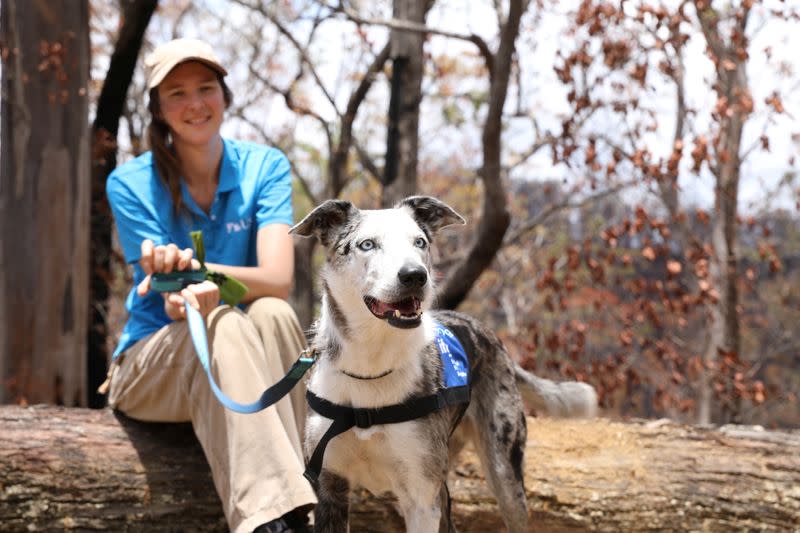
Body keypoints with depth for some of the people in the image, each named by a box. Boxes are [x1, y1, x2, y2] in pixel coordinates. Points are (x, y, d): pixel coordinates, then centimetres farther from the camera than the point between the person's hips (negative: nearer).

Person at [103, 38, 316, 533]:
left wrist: (197, 271, -37)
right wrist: (177, 283, -38)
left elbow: (278, 280, -18)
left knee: (272, 314, -32)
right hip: (155, 357, -1)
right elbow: (180, 300, -12)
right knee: (222, 323, -35)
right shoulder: (132, 184, -5)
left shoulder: (264, 167, -2)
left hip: (240, 362, 2)